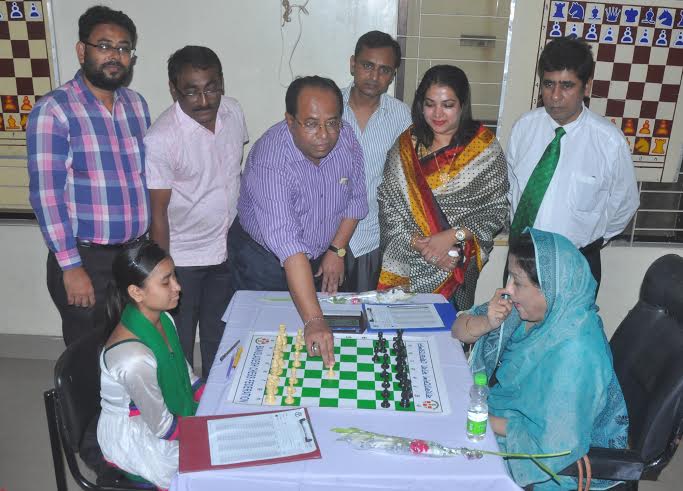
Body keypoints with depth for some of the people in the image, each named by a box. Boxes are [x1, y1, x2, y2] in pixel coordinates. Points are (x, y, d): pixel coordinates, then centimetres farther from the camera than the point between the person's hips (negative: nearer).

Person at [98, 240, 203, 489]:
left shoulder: (162, 319, -10)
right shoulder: (134, 358, -34)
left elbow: (186, 376, 4)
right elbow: (164, 428, -23)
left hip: (163, 412, 7)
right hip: (133, 443, -7)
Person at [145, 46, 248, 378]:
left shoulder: (233, 112, -6)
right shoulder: (160, 140, -24)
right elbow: (158, 213, -17)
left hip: (226, 250, 6)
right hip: (182, 259, -5)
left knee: (220, 339, 22)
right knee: (179, 344, 11)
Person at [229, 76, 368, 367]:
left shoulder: (346, 140, -17)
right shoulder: (269, 162, -35)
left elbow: (355, 198, 1)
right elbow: (288, 247, -44)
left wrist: (337, 250, -6)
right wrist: (313, 321, -49)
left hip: (321, 254, 5)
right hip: (265, 258, -5)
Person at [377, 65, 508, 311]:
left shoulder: (484, 147, -3)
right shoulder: (406, 144, 1)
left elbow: (498, 209, -5)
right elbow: (388, 203, -3)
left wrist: (453, 236, -17)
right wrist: (418, 243, -15)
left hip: (457, 267, -1)